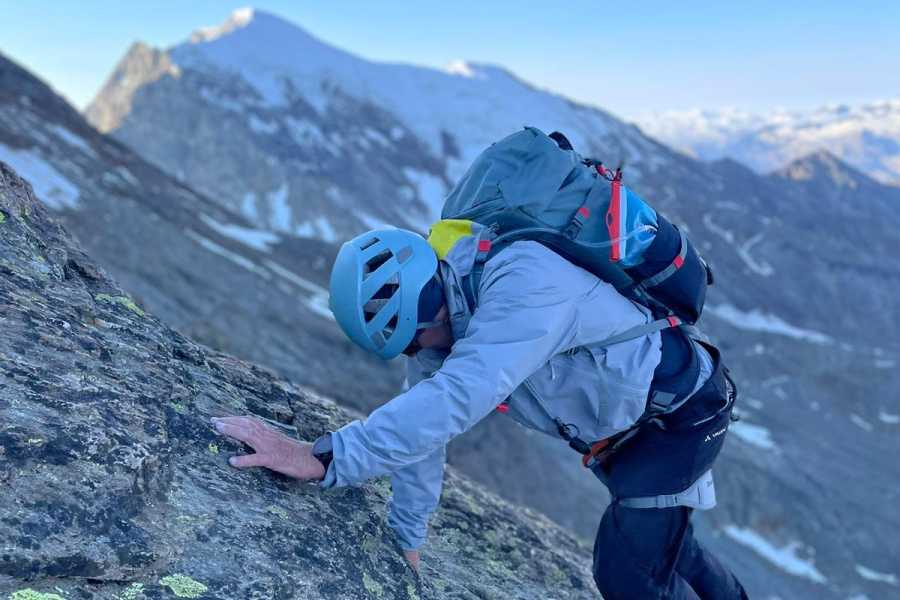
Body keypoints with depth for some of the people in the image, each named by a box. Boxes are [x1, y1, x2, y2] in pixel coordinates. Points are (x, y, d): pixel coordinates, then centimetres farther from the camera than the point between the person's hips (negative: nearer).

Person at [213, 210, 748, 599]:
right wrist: (406, 536, -1)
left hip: (682, 411, -8)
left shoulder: (524, 282, -39)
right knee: (659, 545, 25)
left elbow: (454, 401, -49)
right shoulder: (435, 305, -11)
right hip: (624, 429, 8)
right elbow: (422, 416, -5)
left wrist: (323, 458, -51)